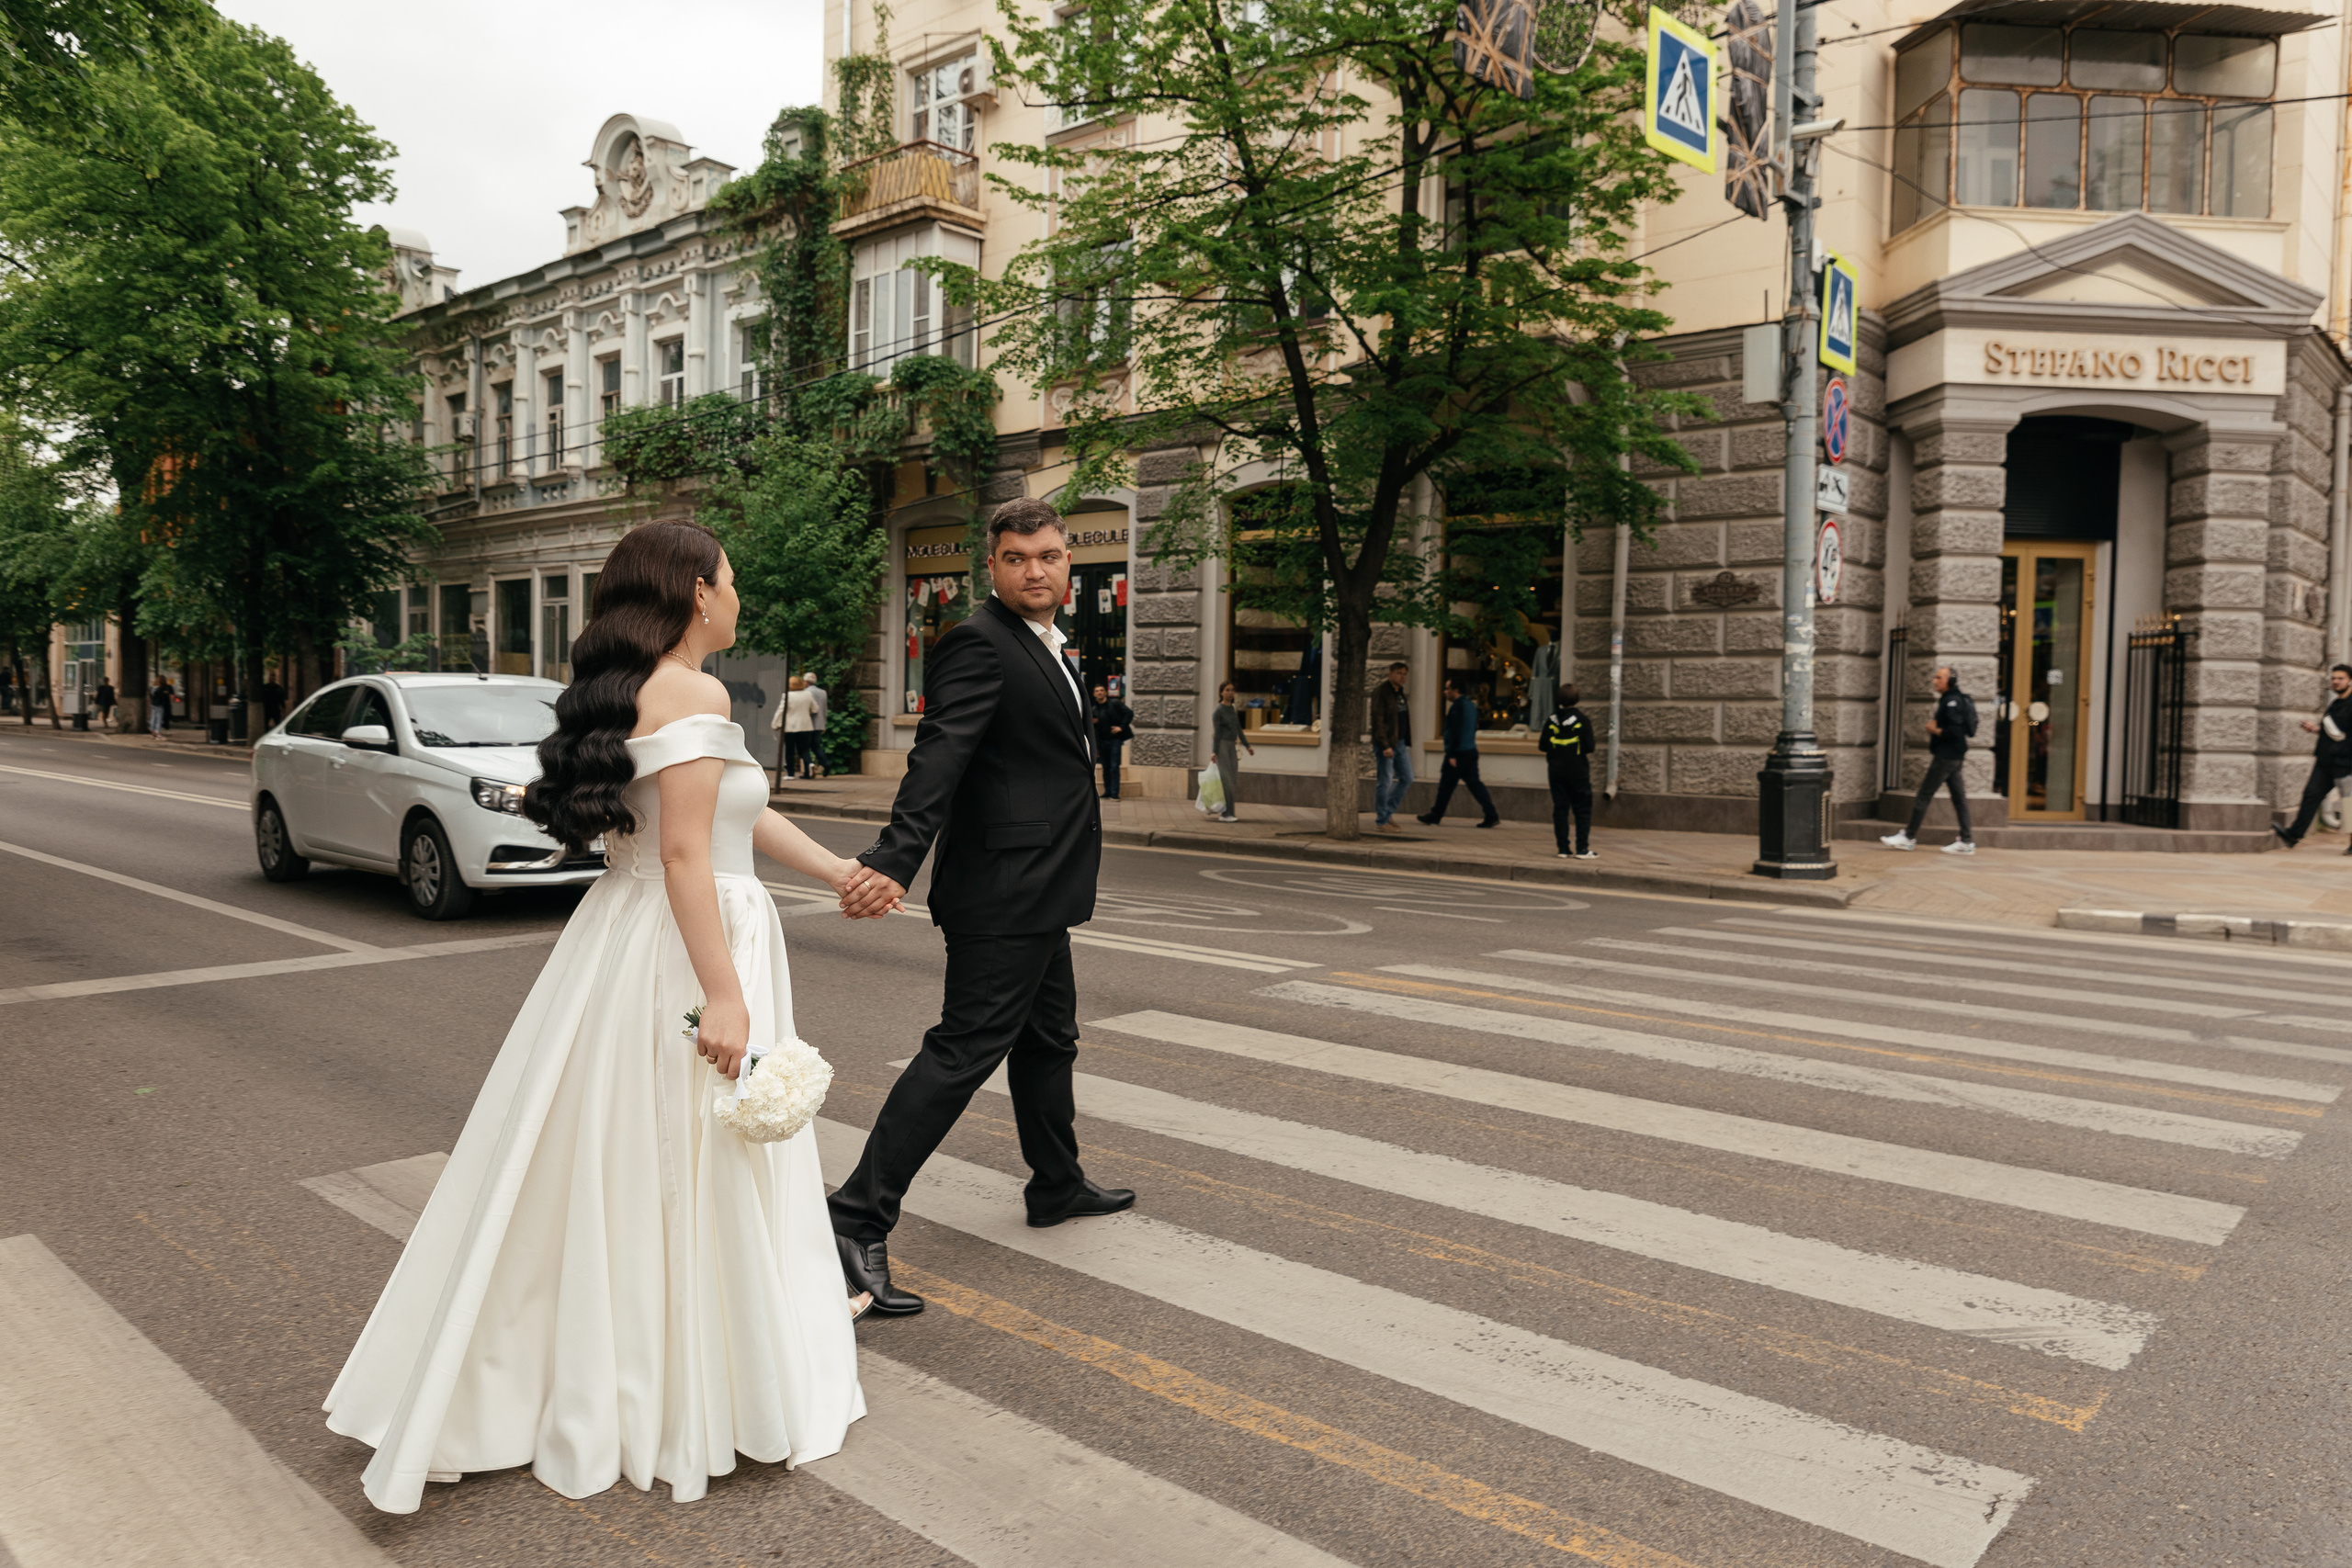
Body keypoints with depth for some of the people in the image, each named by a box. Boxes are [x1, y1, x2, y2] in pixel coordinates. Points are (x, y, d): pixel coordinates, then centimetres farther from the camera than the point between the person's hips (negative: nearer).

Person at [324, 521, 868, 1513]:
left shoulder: (629, 690, 13)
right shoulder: (694, 695, -17)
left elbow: (737, 811, 18)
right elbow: (686, 855, -23)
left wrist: (840, 873, 24)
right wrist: (724, 995, -23)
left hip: (627, 941, 9)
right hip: (686, 952, -9)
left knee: (602, 1166, 19)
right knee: (684, 1175, 4)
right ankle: (680, 1400, 20)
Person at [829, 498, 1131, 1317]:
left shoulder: (1043, 645, 16)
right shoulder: (977, 644, -16)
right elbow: (937, 758, -29)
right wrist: (894, 861, -39)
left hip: (1039, 891, 10)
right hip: (1003, 891, -10)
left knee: (1048, 1039, 21)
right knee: (964, 1049, -10)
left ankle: (1058, 1186, 38)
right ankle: (860, 1218, -6)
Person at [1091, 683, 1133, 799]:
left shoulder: (1115, 703, -1)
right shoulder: (1095, 709, 10)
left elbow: (1129, 713, -6)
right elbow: (1095, 730, 10)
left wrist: (1122, 727, -12)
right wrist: (1096, 747, 2)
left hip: (1115, 739, -4)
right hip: (1103, 741, 4)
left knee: (1114, 767, -8)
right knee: (1105, 768, 9)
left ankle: (1114, 793, -9)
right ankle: (1107, 792, 17)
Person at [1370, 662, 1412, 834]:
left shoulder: (1400, 692, 14)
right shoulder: (1381, 692, -12)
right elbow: (1378, 720, -18)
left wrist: (1406, 741, 16)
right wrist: (1385, 746, -23)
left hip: (1400, 742, 9)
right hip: (1385, 743, -9)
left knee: (1406, 779, 9)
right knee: (1385, 782, -4)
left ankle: (1387, 814, 18)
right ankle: (1381, 822, 3)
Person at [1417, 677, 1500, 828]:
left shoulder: (1457, 706, -14)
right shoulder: (1471, 704, 15)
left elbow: (1454, 731, -19)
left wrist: (1452, 754, -20)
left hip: (1459, 753, -9)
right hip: (1471, 751, 9)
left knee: (1446, 784, 2)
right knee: (1474, 783, 7)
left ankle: (1435, 815, 11)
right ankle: (1491, 815, -1)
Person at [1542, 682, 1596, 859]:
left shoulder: (1551, 720, -2)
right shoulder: (1582, 720, -10)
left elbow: (1543, 746, 1)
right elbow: (1589, 747, -13)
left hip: (1556, 771, 3)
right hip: (1578, 772, -3)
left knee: (1560, 809, 6)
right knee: (1583, 810, 3)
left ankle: (1563, 849, 5)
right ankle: (1582, 849, -2)